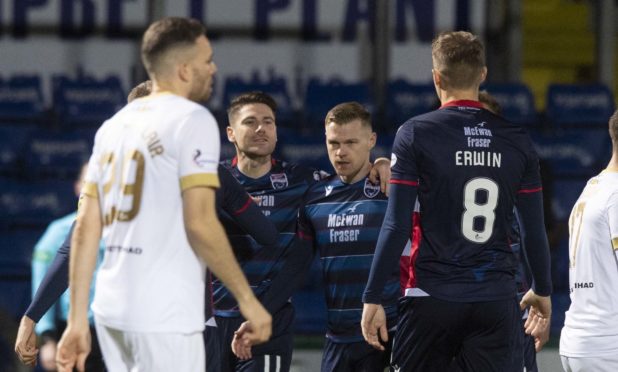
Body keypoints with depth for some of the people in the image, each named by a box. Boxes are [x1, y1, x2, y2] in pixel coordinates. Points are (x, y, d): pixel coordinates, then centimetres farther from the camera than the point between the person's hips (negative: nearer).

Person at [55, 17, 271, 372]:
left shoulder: (114, 125, 13)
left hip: (111, 311, 7)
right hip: (162, 317, -7)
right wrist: (247, 299, -8)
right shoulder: (193, 120, -7)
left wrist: (78, 320, 11)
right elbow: (200, 224, -15)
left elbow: (85, 229, 10)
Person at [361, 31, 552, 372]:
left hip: (433, 296, -2)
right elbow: (535, 231, 9)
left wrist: (372, 298, -3)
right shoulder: (517, 140, 5)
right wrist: (542, 290, 25)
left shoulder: (415, 133, -4)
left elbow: (396, 226, -8)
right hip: (497, 301, 2)